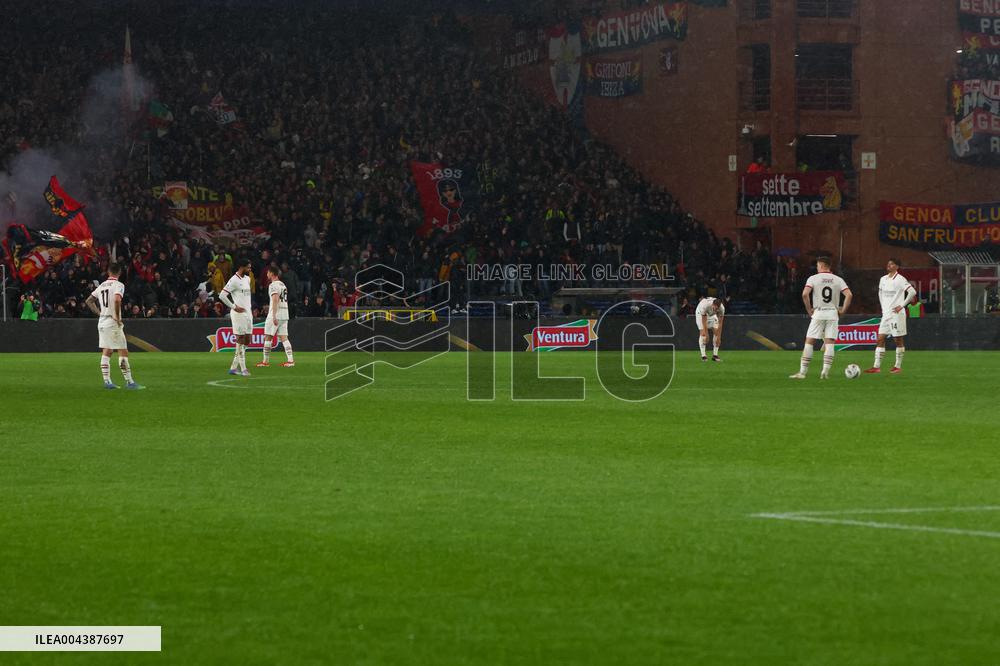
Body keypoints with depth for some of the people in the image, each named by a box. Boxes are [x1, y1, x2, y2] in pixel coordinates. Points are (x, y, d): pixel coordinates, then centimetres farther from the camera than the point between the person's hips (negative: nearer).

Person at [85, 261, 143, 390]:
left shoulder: (102, 286, 13)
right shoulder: (118, 285, -10)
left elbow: (89, 301, 19)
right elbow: (117, 299, -28)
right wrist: (117, 316, -19)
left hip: (102, 322, 7)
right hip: (113, 323, -7)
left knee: (106, 352, 11)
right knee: (123, 352, -4)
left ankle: (107, 381, 8)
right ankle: (129, 381, -6)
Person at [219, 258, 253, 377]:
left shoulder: (247, 279, 15)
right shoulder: (234, 280, -13)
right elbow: (222, 295, -17)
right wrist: (234, 307, -15)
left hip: (248, 313, 9)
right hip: (239, 313, -9)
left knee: (246, 341, 7)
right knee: (240, 340, -6)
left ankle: (234, 367, 12)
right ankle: (242, 368, -5)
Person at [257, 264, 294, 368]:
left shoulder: (273, 285, -10)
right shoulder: (283, 285, 17)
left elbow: (275, 300, -20)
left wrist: (274, 316, -25)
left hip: (275, 314, -8)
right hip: (285, 315, 8)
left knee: (268, 337, 0)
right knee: (284, 338, 5)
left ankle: (266, 361, 2)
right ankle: (290, 360, -4)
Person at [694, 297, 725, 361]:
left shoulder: (722, 308, -32)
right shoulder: (705, 306, -43)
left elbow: (720, 324, -26)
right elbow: (704, 323, -36)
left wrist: (719, 337, -26)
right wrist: (706, 335, -33)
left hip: (712, 315, 3)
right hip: (701, 313, -3)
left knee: (716, 332, -12)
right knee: (702, 333, -18)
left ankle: (715, 355, -6)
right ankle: (703, 355, -16)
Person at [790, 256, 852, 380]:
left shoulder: (813, 278, -1)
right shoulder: (838, 280, 6)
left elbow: (805, 294, -14)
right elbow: (849, 295, -5)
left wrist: (809, 309, -3)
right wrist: (843, 310, 3)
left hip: (818, 313, -2)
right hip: (833, 313, 2)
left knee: (809, 342, 3)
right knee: (830, 343, 2)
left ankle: (802, 372, 1)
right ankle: (825, 372, -7)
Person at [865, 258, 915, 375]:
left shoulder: (900, 279, -10)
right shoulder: (883, 279, 12)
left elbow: (912, 292, -16)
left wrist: (902, 305, -14)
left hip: (896, 313, -7)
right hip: (886, 314, 7)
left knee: (898, 340, 0)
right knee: (880, 339, 1)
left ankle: (898, 366, 6)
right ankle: (877, 366, -1)